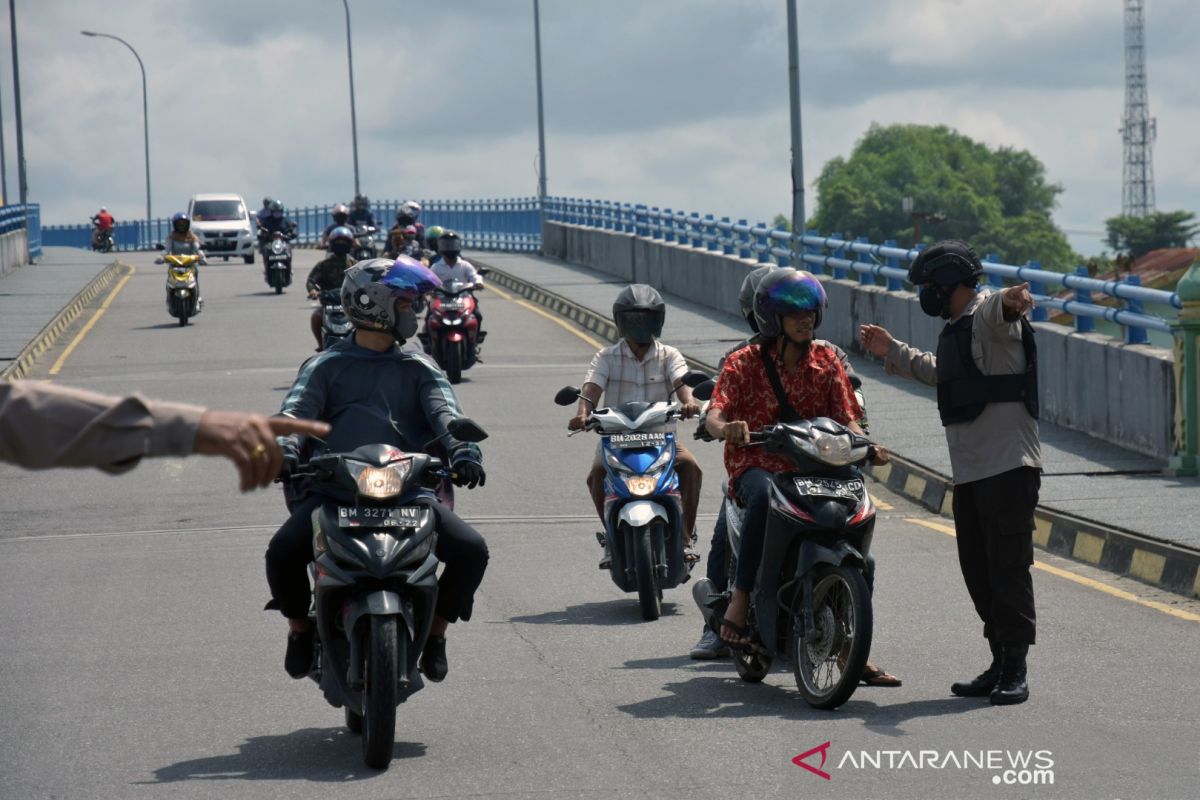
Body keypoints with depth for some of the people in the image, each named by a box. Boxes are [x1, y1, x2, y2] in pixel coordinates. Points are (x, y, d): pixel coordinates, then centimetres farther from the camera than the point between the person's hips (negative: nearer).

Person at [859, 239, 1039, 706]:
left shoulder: (987, 314, -9)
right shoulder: (956, 329, 23)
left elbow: (997, 310, -36)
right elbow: (939, 373, 44)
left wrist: (1010, 300, -60)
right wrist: (892, 351, 50)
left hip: (1009, 467, -10)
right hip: (969, 471, 10)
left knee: (1008, 567, -9)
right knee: (978, 570, 10)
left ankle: (1016, 669, -7)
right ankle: (1001, 664, 17)